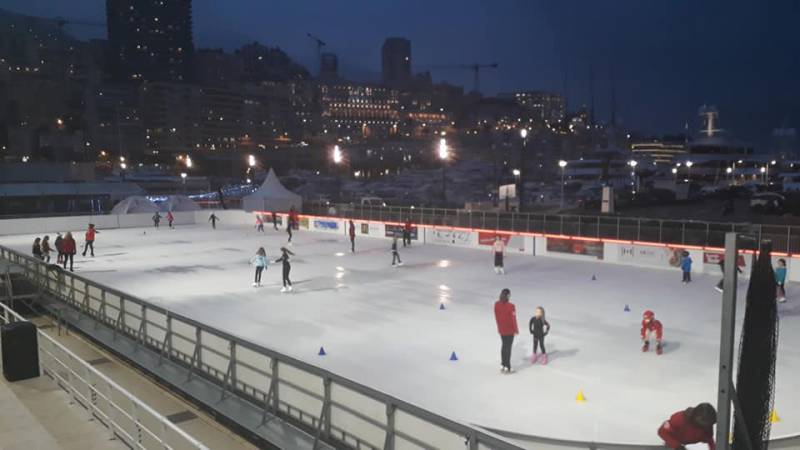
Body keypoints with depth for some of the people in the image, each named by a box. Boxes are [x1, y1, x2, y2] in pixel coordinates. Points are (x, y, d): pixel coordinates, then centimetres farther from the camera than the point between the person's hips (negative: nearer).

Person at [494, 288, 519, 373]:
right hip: (509, 330, -5)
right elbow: (513, 319, -17)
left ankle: (502, 365, 28)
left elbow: (496, 317, 3)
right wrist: (516, 330, -4)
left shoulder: (496, 304, -8)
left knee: (503, 345, 21)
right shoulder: (511, 306, -25)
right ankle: (507, 368, 16)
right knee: (508, 347, 6)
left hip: (501, 329, 5)